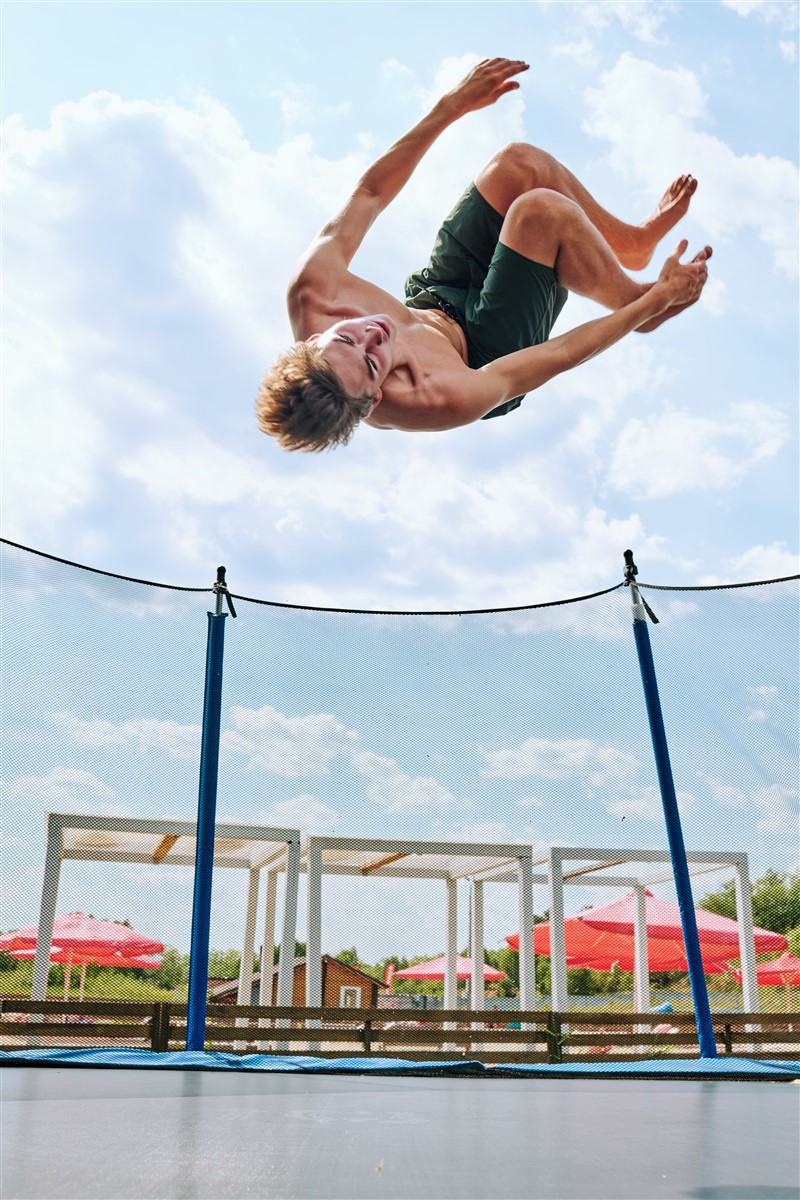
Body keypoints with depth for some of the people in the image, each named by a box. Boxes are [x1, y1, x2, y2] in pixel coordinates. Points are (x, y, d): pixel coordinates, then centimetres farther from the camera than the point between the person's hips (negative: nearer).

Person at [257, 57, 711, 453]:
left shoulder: (310, 293, -32)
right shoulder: (440, 401, -44)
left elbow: (368, 194, -17)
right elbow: (559, 355, -31)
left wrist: (451, 105, -15)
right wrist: (660, 299, -20)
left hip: (431, 296, 6)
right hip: (485, 346, -5)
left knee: (522, 161, -9)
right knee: (541, 209, -30)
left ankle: (629, 240, 19)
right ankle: (637, 299, 3)